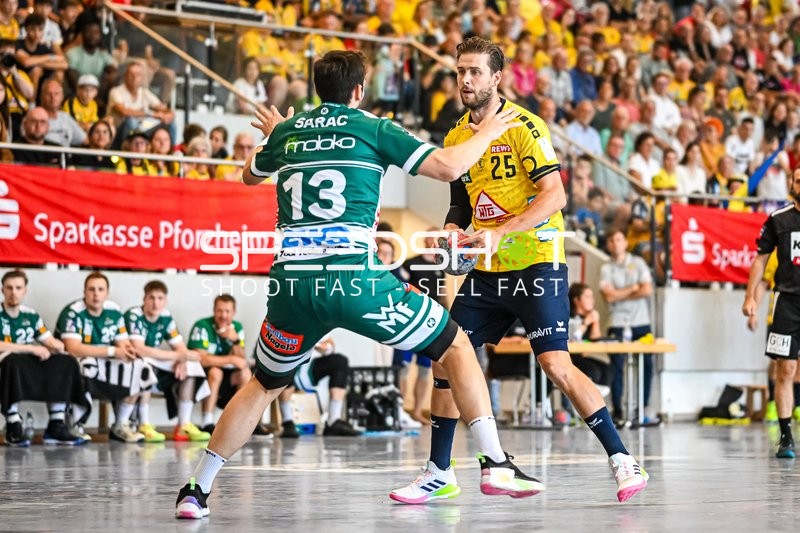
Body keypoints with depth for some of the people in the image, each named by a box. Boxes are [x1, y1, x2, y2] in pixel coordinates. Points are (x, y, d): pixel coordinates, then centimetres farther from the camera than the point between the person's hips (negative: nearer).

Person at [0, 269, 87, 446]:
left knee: (66, 362, -10)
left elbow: (52, 343, 13)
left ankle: (56, 426, -17)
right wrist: (32, 349, -21)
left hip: (28, 371, 6)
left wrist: (56, 346, -13)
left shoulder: (30, 315, 13)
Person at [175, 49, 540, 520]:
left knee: (264, 386, 25)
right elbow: (448, 167, -1)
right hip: (356, 277, -4)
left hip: (293, 281, 4)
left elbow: (250, 176, 38)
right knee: (456, 346, 13)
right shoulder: (372, 128, 5)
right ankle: (496, 465, 4)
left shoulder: (286, 131, 16)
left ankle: (197, 490, 21)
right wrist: (487, 133, 17)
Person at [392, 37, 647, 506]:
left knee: (556, 365, -16)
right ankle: (439, 471, 13)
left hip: (536, 263, -7)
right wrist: (453, 231, 1)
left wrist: (500, 233, -26)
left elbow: (554, 195, -18)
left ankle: (622, 459, -6)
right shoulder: (456, 137, 11)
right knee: (446, 359, 2)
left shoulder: (523, 126, -11)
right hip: (486, 272, 7)